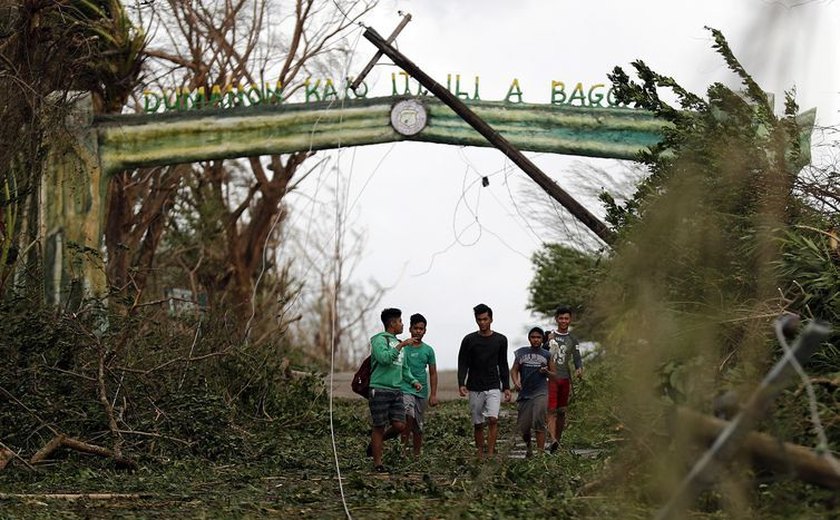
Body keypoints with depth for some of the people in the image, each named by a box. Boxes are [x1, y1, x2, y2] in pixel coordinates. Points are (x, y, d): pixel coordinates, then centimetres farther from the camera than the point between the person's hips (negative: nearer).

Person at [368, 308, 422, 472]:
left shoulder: (398, 343, 19)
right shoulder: (379, 339, -6)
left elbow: (404, 368, 25)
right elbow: (384, 358, -23)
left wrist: (414, 381, 9)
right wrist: (402, 345, -21)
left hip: (396, 390, 7)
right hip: (380, 389, -7)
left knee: (400, 426, -2)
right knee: (379, 427, -1)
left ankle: (375, 442, 23)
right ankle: (377, 463, 7)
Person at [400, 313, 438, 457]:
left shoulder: (428, 350, 7)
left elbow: (433, 374, 9)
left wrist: (433, 394, 3)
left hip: (422, 391, 3)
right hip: (405, 389, -3)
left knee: (418, 426, 9)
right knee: (408, 416, -28)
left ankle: (416, 454, 19)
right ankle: (404, 445, -17)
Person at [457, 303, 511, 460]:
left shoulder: (500, 340, 5)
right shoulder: (469, 340, 1)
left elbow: (503, 366, 11)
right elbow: (463, 364, -1)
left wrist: (506, 388, 6)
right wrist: (461, 384, -15)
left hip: (493, 387, 0)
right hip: (475, 388, 0)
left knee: (493, 419, -18)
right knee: (478, 424, 5)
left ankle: (490, 453, -17)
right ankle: (480, 454, 15)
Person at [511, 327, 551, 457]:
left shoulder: (546, 355, 7)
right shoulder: (521, 352, 8)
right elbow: (514, 370, 11)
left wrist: (546, 372, -9)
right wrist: (515, 382, -8)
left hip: (540, 392, -2)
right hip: (524, 393, 2)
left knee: (539, 423, -15)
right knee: (523, 427, 4)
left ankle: (540, 452, -12)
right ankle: (528, 445, 34)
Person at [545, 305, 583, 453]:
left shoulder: (573, 340, 9)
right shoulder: (548, 336, 5)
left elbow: (577, 358, 3)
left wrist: (579, 369, -15)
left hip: (565, 378, 3)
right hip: (550, 377, -3)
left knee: (562, 411, 7)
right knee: (552, 410, -14)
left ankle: (557, 440, 14)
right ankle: (553, 440, -27)